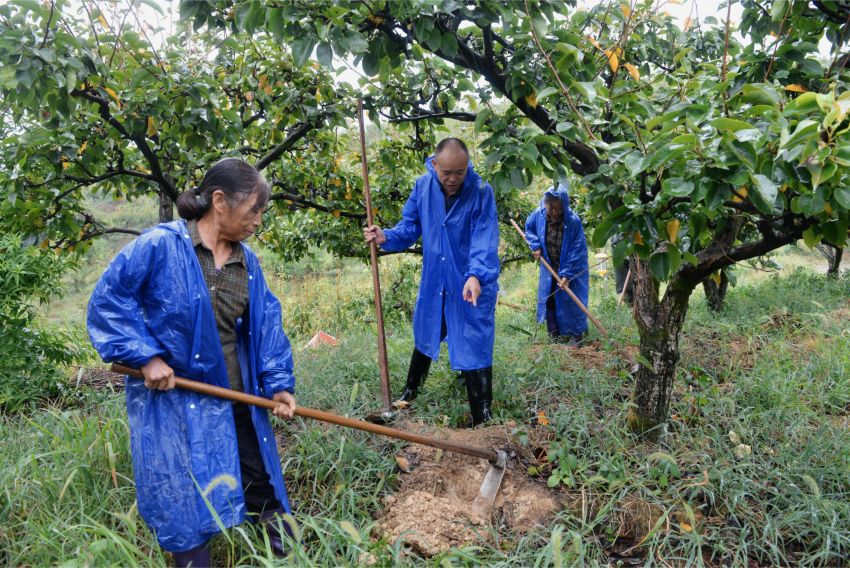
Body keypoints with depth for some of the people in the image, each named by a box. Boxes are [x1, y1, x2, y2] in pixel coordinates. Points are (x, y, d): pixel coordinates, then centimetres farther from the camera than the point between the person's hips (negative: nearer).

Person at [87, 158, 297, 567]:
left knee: (260, 483, 16)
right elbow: (108, 301, -12)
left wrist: (278, 382, -3)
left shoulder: (247, 261, 4)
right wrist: (146, 356, -17)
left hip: (237, 399, 6)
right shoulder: (160, 246, -15)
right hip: (174, 398, -5)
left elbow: (266, 324, 4)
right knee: (187, 504, 5)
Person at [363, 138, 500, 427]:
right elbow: (410, 226, 3)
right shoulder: (422, 186, -5)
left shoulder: (481, 191, -17)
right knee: (424, 337, 22)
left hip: (473, 284, -4)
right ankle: (411, 389, 47)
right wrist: (386, 237, -17)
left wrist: (476, 275, -40)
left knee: (475, 347, -2)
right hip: (434, 281, 4)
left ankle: (482, 416, 11)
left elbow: (484, 238, -25)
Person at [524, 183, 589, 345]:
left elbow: (577, 251, -22)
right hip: (549, 266, 5)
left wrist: (567, 273, -24)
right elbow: (529, 228, 8)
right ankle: (554, 332, 27)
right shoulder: (538, 215, -15)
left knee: (570, 299, -3)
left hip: (571, 268, -4)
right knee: (548, 298, 11)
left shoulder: (573, 222, -26)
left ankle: (576, 333, 11)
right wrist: (536, 246, -7)